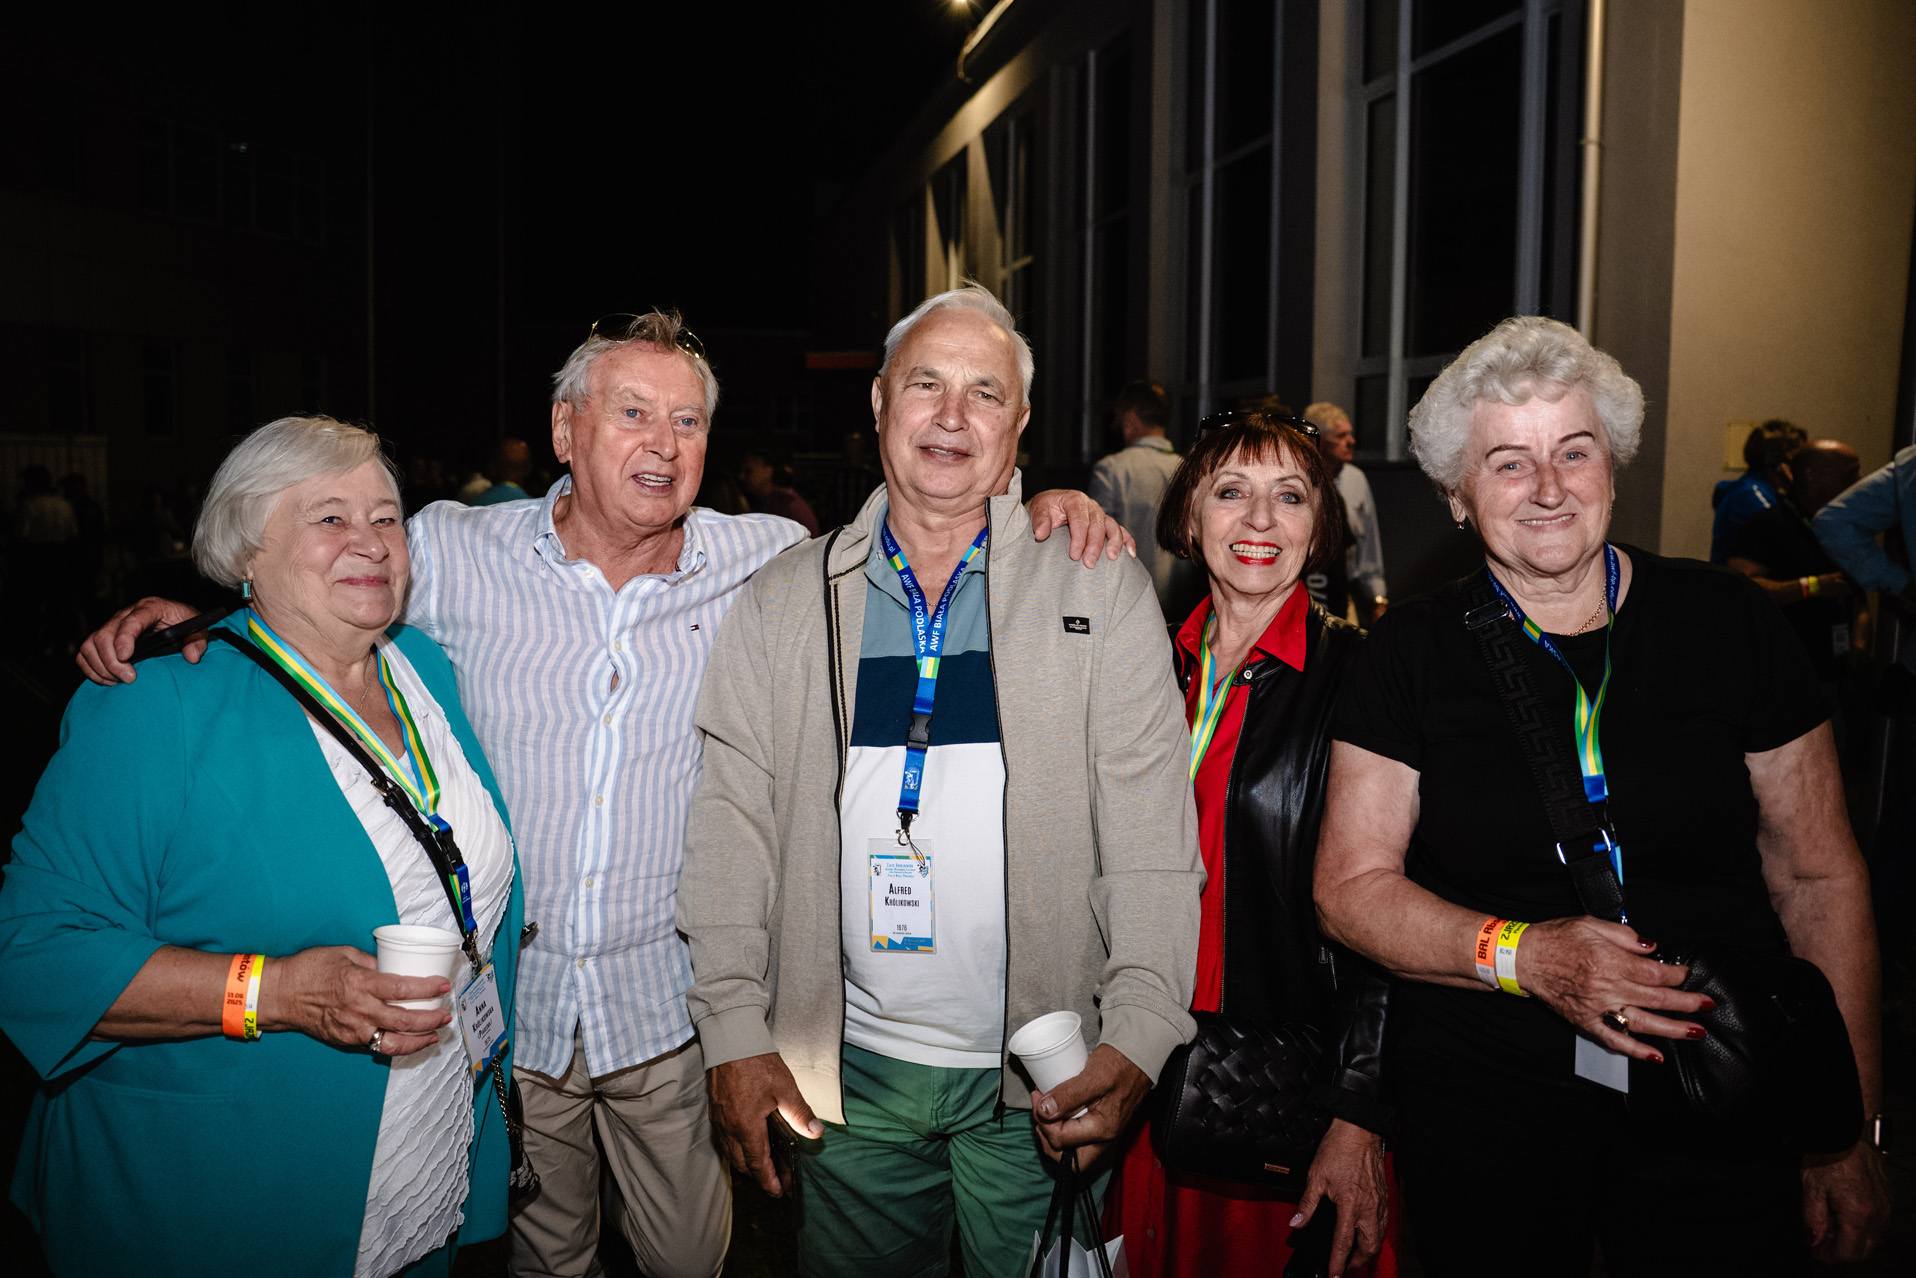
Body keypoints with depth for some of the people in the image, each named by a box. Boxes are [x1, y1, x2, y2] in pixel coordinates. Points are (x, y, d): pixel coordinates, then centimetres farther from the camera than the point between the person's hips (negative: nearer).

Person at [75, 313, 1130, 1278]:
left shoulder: (767, 561, -6)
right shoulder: (453, 553, -7)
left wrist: (1034, 513, -12)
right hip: (507, 1000, 0)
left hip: (669, 1009, 0)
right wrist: (185, 617, -11)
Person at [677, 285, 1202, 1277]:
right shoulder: (784, 601, 3)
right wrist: (735, 1032, -4)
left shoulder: (1102, 593, -2)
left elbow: (1151, 841, -6)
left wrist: (1138, 1040, -15)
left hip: (1037, 1082, -1)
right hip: (849, 1071, 2)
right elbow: (732, 823, 2)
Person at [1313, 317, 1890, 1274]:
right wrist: (1522, 954, -20)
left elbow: (1819, 878, 2)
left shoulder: (1730, 623, -2)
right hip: (1480, 1109, 0)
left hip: (1722, 1120, 1)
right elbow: (1350, 887, -4)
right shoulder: (1411, 655, -3)